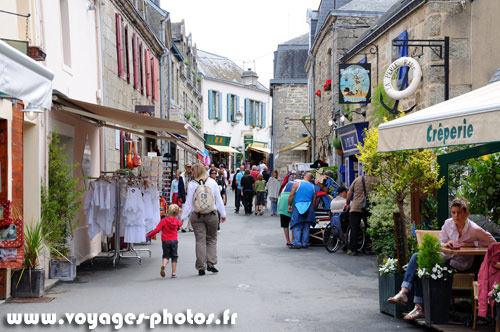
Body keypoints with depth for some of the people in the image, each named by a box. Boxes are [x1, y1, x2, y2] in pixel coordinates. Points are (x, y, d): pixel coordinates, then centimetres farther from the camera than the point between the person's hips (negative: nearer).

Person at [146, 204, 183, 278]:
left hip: (165, 241, -1)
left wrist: (148, 235, -6)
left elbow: (157, 230, -16)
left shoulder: (163, 221, -9)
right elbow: (180, 224, 26)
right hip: (174, 240, 1)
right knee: (174, 257, 9)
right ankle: (173, 273, 6)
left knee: (166, 256, 10)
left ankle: (163, 266, -20)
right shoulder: (176, 220, 2)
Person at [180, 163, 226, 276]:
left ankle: (201, 267, 4)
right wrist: (223, 214, 14)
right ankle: (211, 263, 2)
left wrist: (183, 217, 5)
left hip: (197, 216, -1)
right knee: (212, 239, 13)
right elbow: (218, 200, 5)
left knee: (200, 241, 4)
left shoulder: (192, 184, -4)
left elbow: (188, 202, -3)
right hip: (211, 215, 1)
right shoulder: (212, 182, 1)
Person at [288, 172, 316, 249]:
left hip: (298, 206, -3)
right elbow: (314, 200, 13)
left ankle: (297, 243, -8)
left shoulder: (297, 183, 1)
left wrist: (289, 205, 5)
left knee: (297, 227, 0)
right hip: (309, 207, 3)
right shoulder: (313, 187, 11)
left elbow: (291, 195, -4)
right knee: (306, 227, 9)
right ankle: (304, 243, 9)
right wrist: (312, 209, 22)